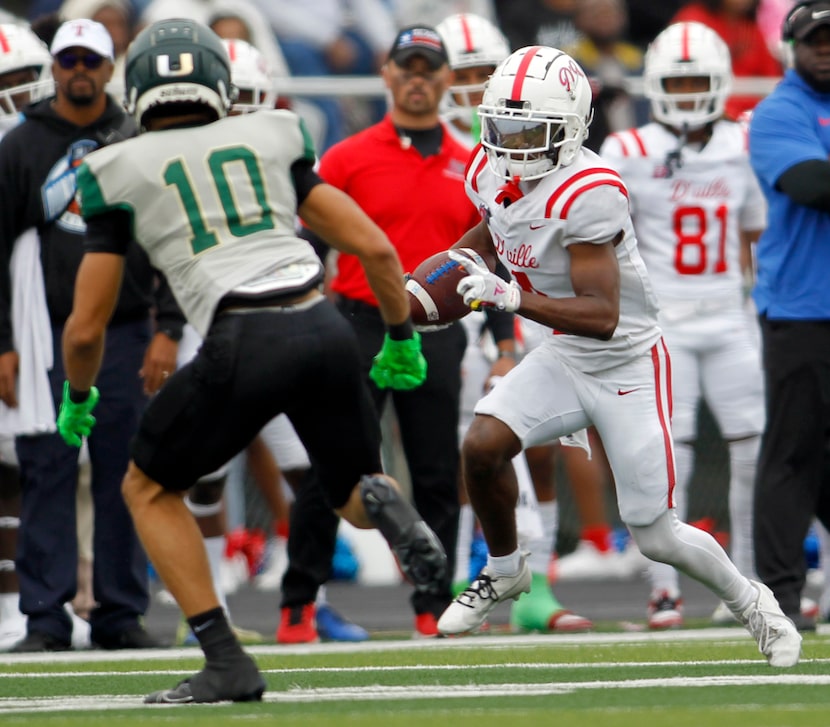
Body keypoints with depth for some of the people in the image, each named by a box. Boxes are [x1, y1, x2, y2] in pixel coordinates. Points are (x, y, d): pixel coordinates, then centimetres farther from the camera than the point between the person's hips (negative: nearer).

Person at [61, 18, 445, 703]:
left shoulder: (118, 172, 11)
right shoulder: (273, 138, 19)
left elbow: (87, 327, 12)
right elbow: (376, 248, 16)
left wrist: (78, 400, 32)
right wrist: (402, 339, 31)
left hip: (245, 344, -3)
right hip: (327, 328, 3)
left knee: (149, 488, 20)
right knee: (354, 495, 25)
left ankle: (226, 661, 7)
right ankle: (384, 501, -13)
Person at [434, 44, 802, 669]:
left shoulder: (586, 193, -30)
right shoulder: (493, 173, -5)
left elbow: (603, 317, -32)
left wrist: (511, 297, -40)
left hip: (627, 365, -6)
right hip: (564, 359, 6)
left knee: (656, 537, -1)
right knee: (482, 445, -17)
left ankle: (749, 600, 28)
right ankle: (504, 571, 10)